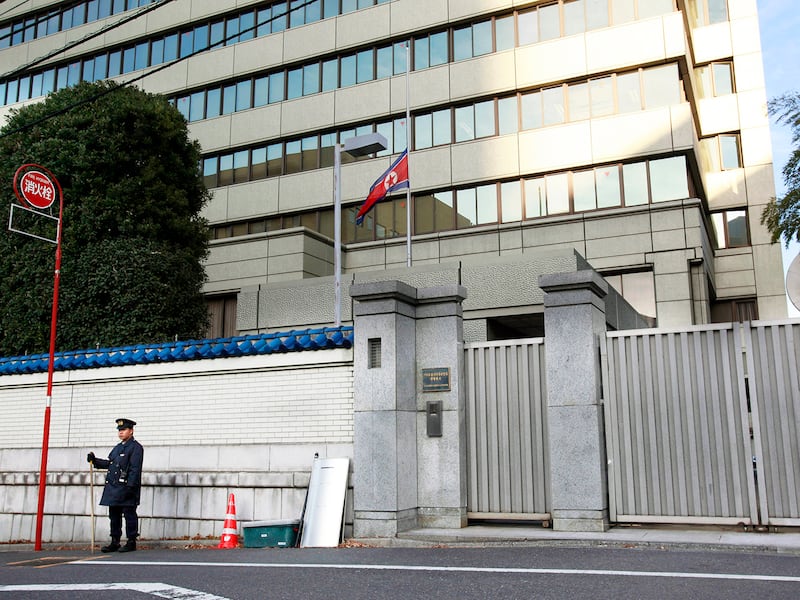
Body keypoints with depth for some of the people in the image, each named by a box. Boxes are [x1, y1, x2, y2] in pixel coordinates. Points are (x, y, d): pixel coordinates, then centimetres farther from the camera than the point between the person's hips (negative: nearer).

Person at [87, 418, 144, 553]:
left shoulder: (135, 447, -7)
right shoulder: (117, 447, 21)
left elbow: (135, 469, -14)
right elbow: (109, 463, 24)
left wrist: (130, 486, -21)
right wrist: (95, 460, 15)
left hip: (126, 487, -9)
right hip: (113, 487, 9)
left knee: (129, 514, -3)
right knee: (114, 515, 11)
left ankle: (131, 542, 4)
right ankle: (115, 543, 19)